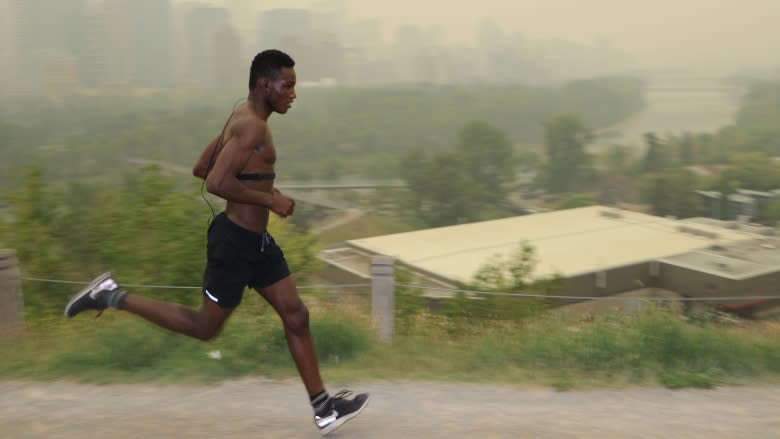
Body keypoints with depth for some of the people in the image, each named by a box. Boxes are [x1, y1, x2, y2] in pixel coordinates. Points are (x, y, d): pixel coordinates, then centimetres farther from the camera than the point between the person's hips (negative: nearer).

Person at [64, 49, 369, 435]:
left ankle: (323, 408, 17)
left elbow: (201, 168, 17)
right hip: (235, 240, -10)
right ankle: (113, 297, 16)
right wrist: (269, 200, -19)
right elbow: (216, 183, -29)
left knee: (296, 316, 9)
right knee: (205, 327, 7)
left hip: (255, 240, 10)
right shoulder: (253, 125, -20)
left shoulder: (243, 119, 11)